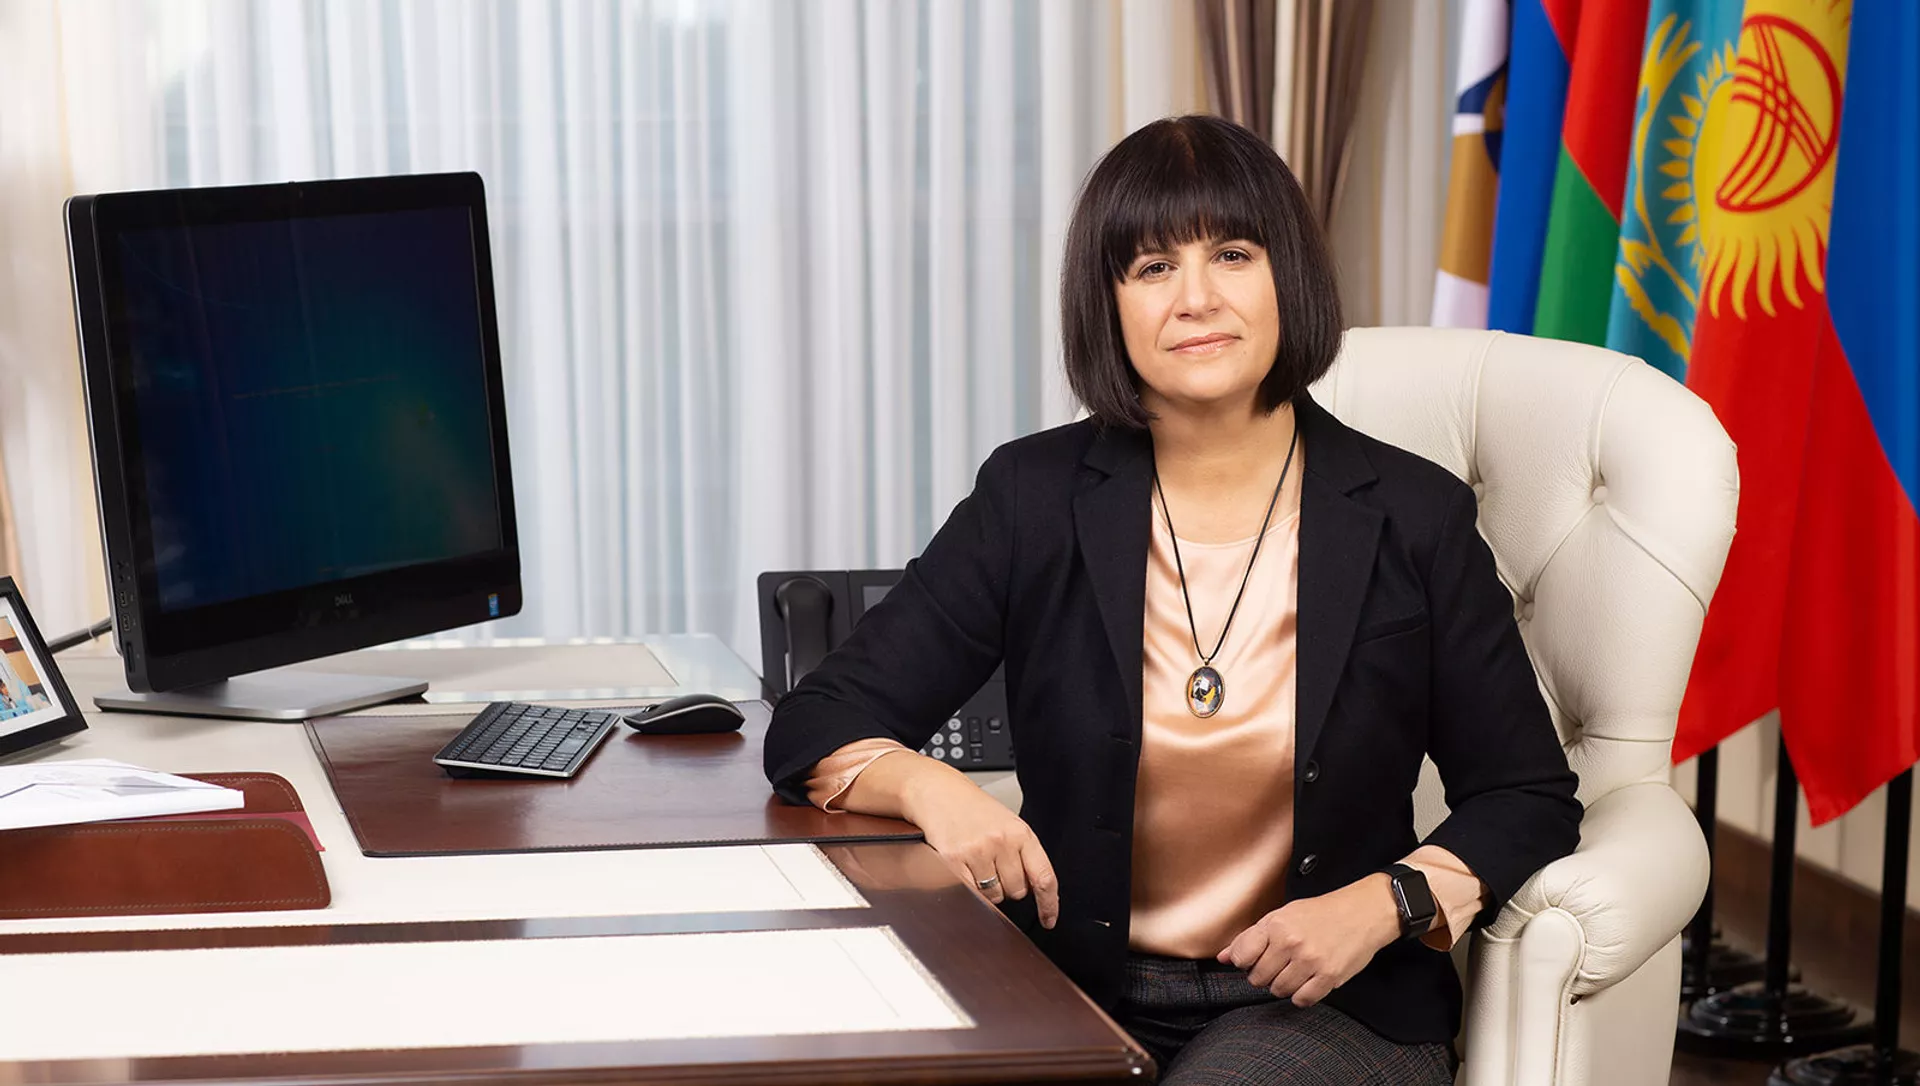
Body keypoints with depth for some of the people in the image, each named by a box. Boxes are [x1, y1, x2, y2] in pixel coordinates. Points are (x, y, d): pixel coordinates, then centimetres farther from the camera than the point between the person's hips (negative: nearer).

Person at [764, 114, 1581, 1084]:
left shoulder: (1412, 519, -1)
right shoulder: (1034, 500, 1)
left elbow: (1531, 801, 5)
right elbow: (814, 727, 2)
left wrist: (1383, 904, -14)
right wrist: (927, 786, -21)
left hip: (1328, 1007, -1)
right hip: (1077, 996, 2)